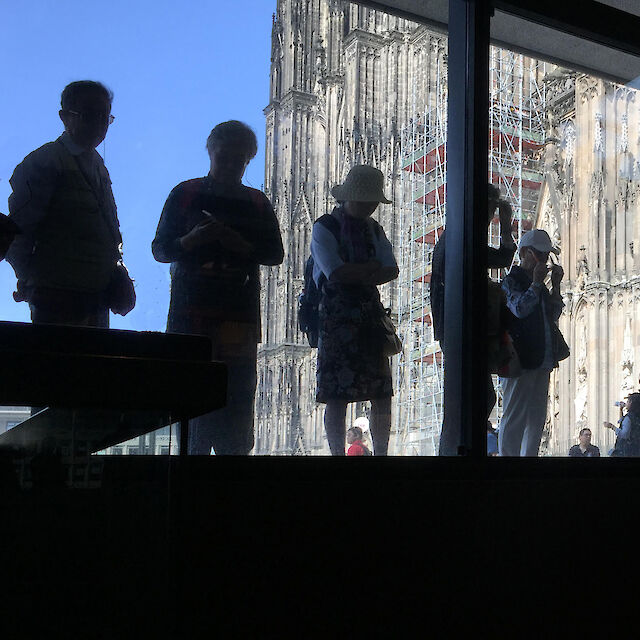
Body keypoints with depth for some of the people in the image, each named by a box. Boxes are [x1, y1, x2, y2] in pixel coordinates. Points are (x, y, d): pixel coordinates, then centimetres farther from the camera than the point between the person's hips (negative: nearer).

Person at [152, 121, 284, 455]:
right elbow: (160, 249, 7)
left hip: (239, 314, 2)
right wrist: (193, 239, -13)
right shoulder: (185, 194, 11)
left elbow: (275, 253, 9)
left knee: (238, 396, -5)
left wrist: (240, 245, -10)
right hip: (192, 311, -2)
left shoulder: (257, 203, 16)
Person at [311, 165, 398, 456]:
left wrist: (356, 277, -10)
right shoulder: (324, 227, 0)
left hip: (371, 316, 6)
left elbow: (391, 271, 6)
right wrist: (373, 266, -2)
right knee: (337, 396, -6)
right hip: (337, 319, -5)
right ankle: (338, 453, 1)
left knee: (382, 394, 3)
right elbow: (337, 273, -13)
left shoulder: (374, 229, 18)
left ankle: (381, 452, 10)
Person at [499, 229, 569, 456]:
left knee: (537, 418, 8)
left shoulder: (539, 284, 22)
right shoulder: (511, 280, -2)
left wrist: (555, 286, 7)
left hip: (541, 360, 8)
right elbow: (520, 309, -17)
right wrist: (536, 283, -12)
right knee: (514, 417, -9)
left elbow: (553, 315, 16)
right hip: (520, 360, -8)